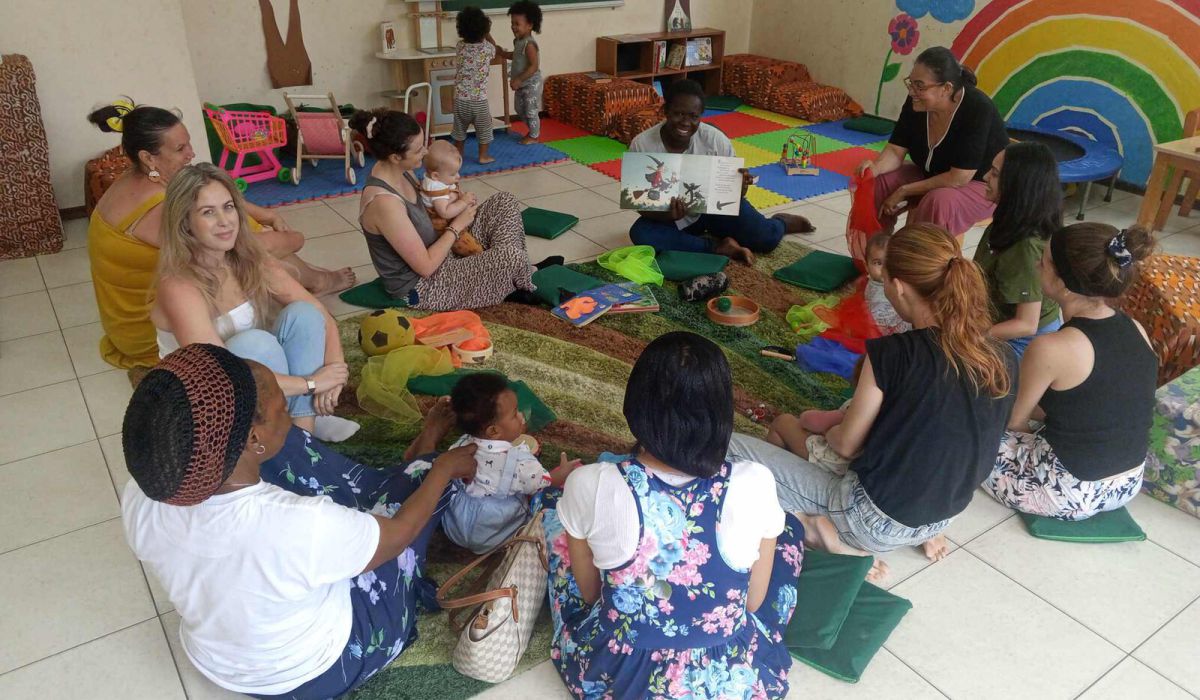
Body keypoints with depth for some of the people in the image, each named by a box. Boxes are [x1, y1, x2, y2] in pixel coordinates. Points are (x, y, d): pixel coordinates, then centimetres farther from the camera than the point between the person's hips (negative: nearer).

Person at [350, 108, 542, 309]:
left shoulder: (399, 171, -4)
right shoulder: (383, 203, -32)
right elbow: (426, 267, -26)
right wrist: (457, 225, -14)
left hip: (436, 253, 10)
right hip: (421, 288, -10)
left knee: (505, 202, 2)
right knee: (512, 256, -26)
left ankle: (518, 279, 9)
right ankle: (528, 288, 10)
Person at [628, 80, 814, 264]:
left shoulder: (715, 139, -19)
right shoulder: (642, 145, -21)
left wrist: (740, 187, -35)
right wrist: (667, 216, -38)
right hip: (673, 216, 1)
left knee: (767, 238, -20)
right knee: (640, 234, -31)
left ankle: (780, 222, 20)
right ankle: (718, 247, -20)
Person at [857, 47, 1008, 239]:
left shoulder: (977, 110, -28)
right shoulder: (916, 102, -12)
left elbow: (959, 178, -29)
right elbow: (895, 151, -7)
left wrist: (904, 191, -27)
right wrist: (876, 168, -30)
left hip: (983, 186, -6)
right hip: (931, 176, 7)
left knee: (938, 202, -37)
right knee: (874, 183, -12)